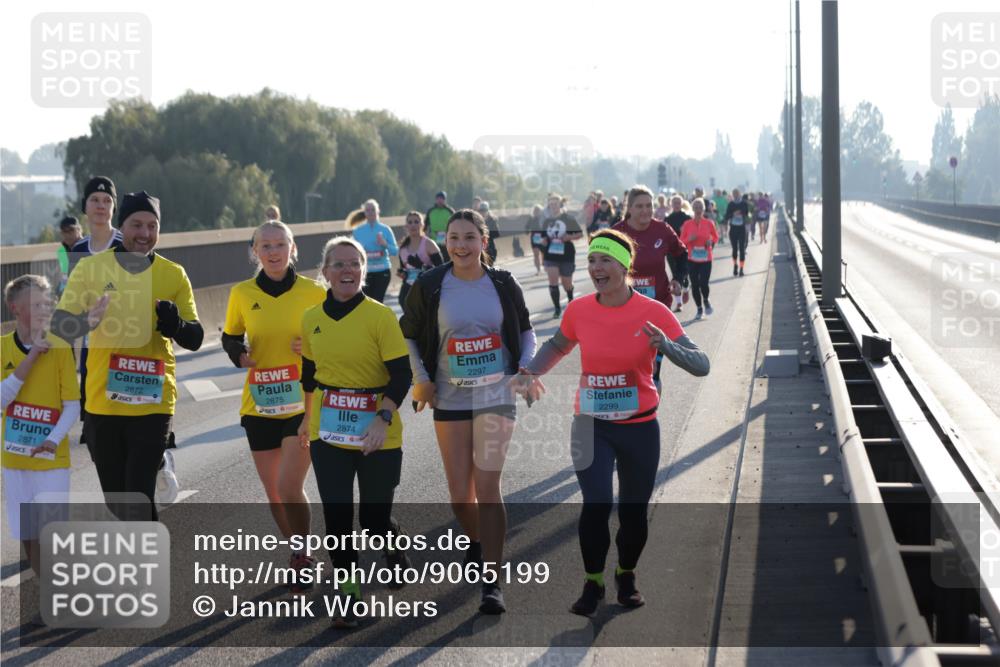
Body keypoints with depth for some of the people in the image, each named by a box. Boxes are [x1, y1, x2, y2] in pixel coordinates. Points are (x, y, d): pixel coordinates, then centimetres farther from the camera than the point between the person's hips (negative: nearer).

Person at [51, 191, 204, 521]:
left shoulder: (174, 275, 1)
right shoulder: (91, 268, -1)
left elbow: (195, 339, 3)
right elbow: (59, 325, -4)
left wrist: (175, 324, -20)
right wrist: (87, 321, -26)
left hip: (152, 404, -2)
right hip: (102, 403, 2)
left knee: (139, 497, -12)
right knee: (116, 499, 12)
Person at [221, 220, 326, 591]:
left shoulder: (314, 292, -5)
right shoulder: (242, 293, 1)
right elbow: (230, 337, 14)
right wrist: (239, 353, -8)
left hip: (303, 404, -3)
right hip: (260, 407, 3)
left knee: (289, 487, -14)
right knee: (274, 493, 11)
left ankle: (303, 558, 9)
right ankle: (300, 559, 32)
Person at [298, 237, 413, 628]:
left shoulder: (380, 316, -10)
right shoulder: (312, 319, 4)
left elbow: (402, 375, -13)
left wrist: (384, 418, -25)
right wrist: (307, 418, 25)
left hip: (376, 437, -3)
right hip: (328, 434, 3)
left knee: (374, 519, 4)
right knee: (336, 517, 0)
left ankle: (394, 551, 38)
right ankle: (348, 592, 13)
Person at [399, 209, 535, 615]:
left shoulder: (503, 285, -1)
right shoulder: (429, 287, -4)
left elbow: (525, 330, 14)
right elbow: (408, 335, 8)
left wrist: (525, 369, -2)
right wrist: (420, 379, -2)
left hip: (496, 397, -1)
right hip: (450, 399, 1)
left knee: (487, 487, -10)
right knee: (460, 494, 3)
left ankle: (492, 582, -5)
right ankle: (476, 543, 37)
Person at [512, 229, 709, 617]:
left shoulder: (653, 313, -12)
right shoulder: (579, 311, -5)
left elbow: (701, 366, -16)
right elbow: (557, 346, 18)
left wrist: (665, 345, -33)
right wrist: (530, 373, 0)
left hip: (639, 428, -1)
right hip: (591, 426, 1)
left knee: (633, 512, 8)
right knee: (596, 503, -16)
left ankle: (626, 576, 36)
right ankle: (593, 584, 4)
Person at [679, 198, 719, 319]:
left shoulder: (709, 223, 0)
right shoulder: (687, 224, -1)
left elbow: (716, 237, 12)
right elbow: (681, 241, 4)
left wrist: (711, 242, -9)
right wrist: (689, 239, -16)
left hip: (706, 259, -1)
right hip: (692, 259, 1)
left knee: (704, 284, -13)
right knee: (695, 285, 2)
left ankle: (706, 301, 20)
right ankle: (699, 309, 19)